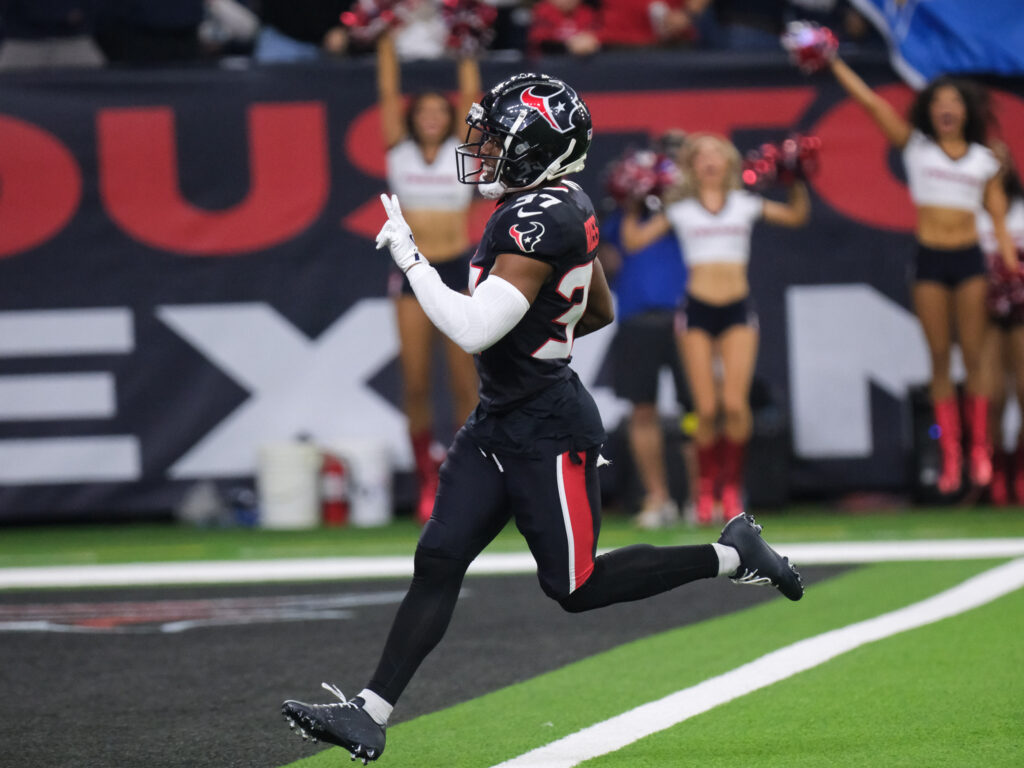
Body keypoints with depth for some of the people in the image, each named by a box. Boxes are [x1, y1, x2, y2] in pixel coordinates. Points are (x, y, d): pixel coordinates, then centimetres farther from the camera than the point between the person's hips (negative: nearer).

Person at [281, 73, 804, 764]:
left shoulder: (540, 221, -22)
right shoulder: (568, 208, 9)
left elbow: (474, 329, -27)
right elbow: (601, 311, 22)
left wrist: (409, 257, -20)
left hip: (547, 429, -10)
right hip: (500, 423, 10)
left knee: (575, 586, 0)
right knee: (439, 561, 1)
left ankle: (728, 555, 13)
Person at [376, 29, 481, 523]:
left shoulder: (462, 151, 7)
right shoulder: (400, 153, 8)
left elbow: (470, 94, 6)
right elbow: (388, 93, 8)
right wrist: (387, 38, 9)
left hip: (459, 269, -1)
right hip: (413, 273, 1)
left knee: (464, 380, -3)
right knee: (415, 384, 0)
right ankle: (428, 484, 7)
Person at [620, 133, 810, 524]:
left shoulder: (745, 204, 11)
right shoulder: (680, 210, 9)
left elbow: (796, 215, 18)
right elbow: (634, 239, 7)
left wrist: (797, 183, 5)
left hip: (738, 308, 0)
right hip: (698, 309, 0)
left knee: (735, 403, -14)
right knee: (706, 409, -7)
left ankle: (732, 486, 3)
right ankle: (707, 488, 10)